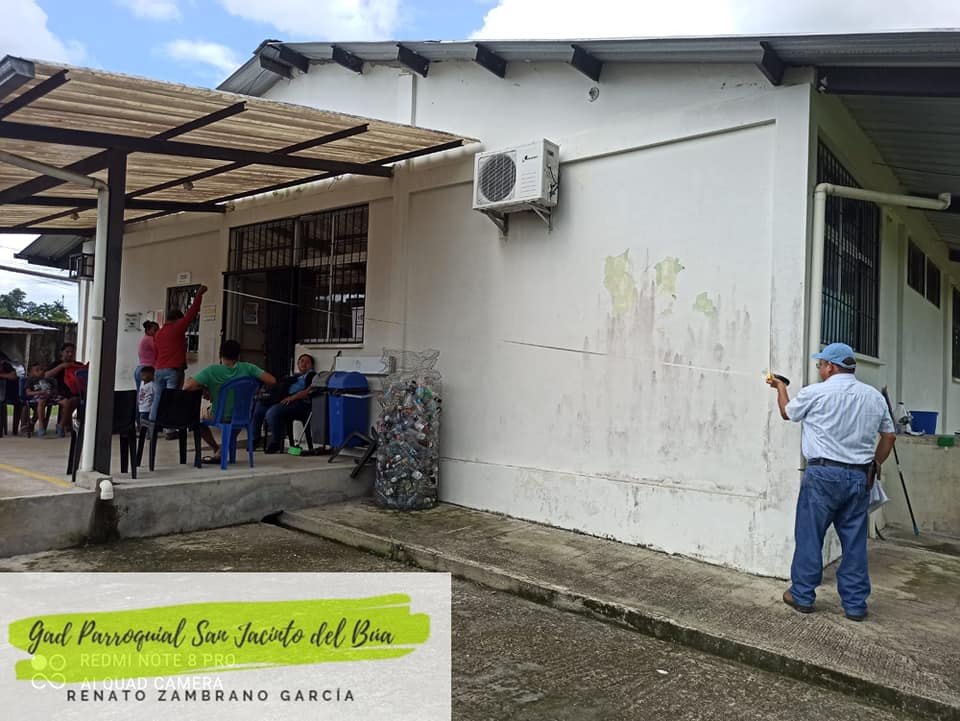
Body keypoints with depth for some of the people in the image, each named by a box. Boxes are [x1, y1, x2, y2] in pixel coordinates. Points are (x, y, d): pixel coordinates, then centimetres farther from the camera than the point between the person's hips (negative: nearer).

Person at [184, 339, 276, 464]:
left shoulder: (211, 371, -20)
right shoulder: (247, 368, -14)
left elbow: (187, 387, -27)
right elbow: (272, 381, -18)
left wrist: (204, 388, -8)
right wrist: (253, 379, 0)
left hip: (219, 418, -2)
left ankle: (216, 449, 31)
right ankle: (221, 452, 29)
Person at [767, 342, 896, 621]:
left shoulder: (815, 393, -7)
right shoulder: (874, 396, 7)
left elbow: (787, 412, 11)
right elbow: (889, 436, 14)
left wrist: (780, 387, 28)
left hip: (823, 475, -4)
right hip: (860, 477, 5)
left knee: (809, 537, 5)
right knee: (855, 541, 10)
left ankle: (802, 596, 13)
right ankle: (855, 604, 17)